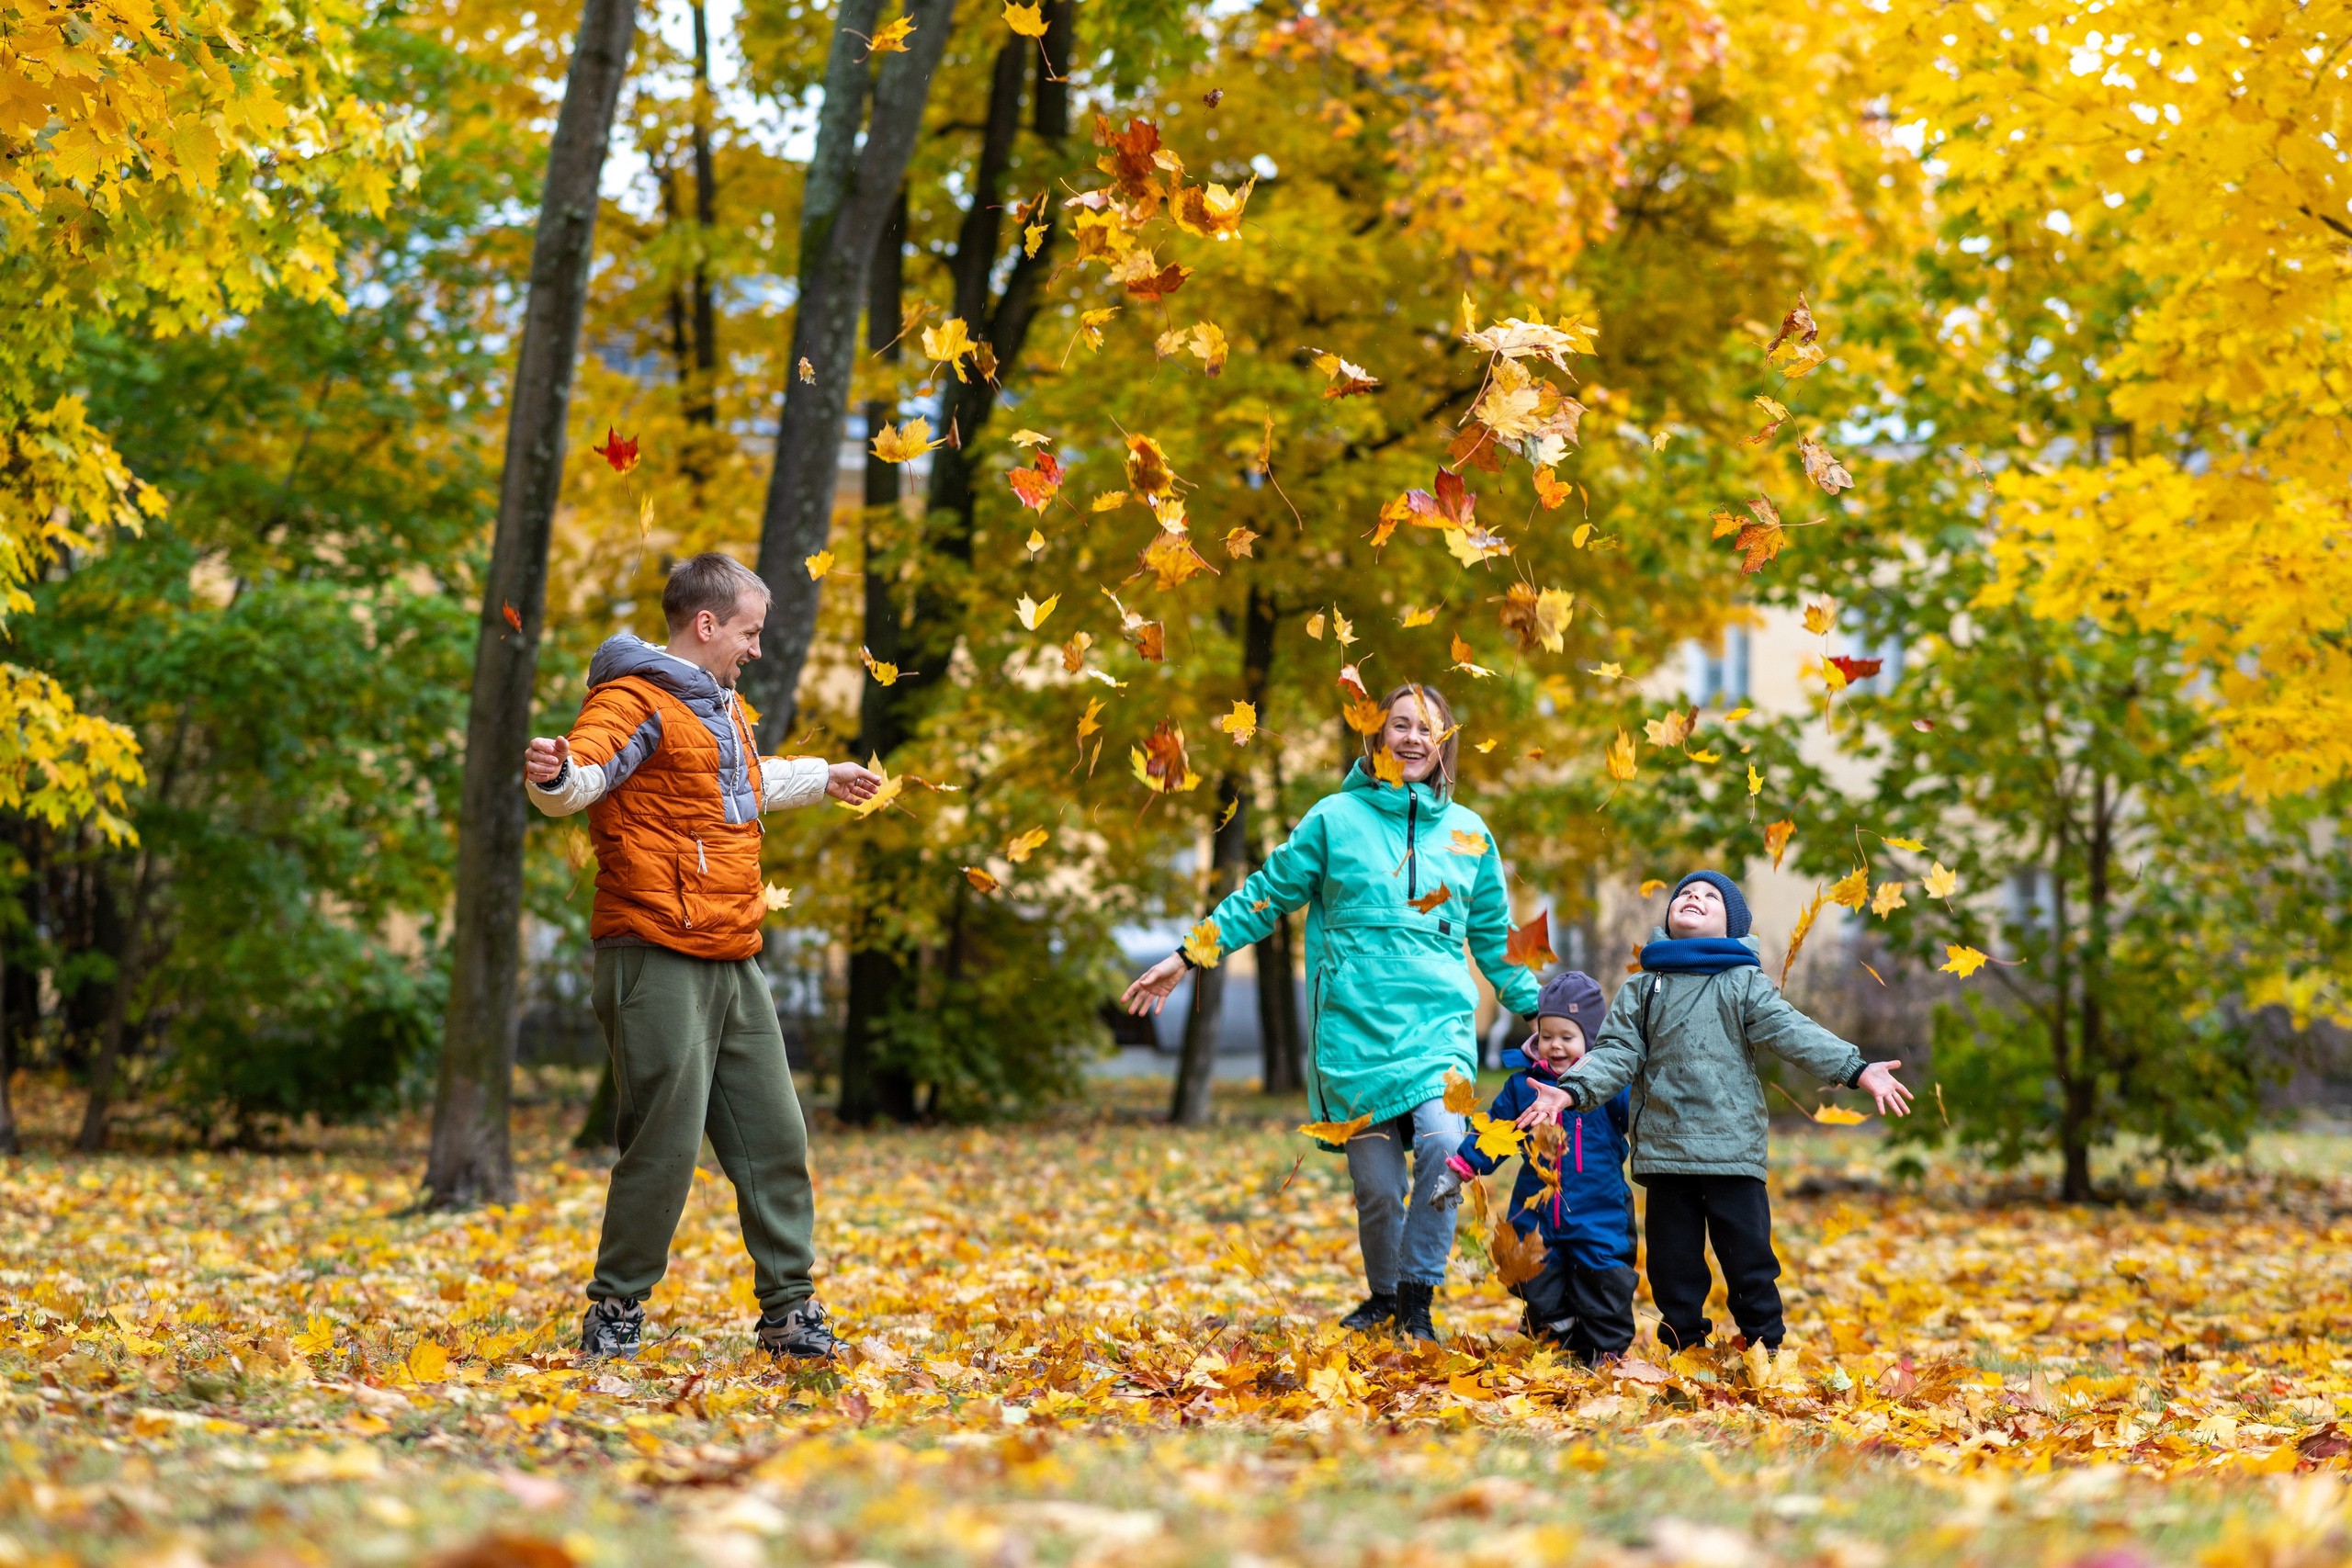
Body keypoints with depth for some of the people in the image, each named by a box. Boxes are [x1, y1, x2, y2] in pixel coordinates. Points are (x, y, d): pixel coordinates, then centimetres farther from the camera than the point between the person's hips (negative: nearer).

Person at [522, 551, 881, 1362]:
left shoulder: (725, 708, 22)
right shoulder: (638, 702, -9)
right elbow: (584, 772, -27)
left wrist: (823, 778, 58)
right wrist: (554, 772, -50)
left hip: (733, 962, 9)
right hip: (659, 960, -9)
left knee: (775, 1136, 10)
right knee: (666, 1143, -9)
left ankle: (790, 1310, 20)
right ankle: (614, 1315, 4)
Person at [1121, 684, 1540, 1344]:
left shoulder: (1469, 834, 12)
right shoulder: (1335, 818, 6)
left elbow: (1496, 939, 21)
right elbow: (1266, 895, 10)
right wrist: (1186, 956, 6)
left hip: (1439, 1023, 1)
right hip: (1354, 1026, -1)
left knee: (1444, 1143, -24)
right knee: (1377, 1185, -1)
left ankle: (1418, 1301, -10)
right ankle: (1383, 1295, 26)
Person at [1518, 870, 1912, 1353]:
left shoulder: (1745, 984, 5)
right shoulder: (1640, 990, 12)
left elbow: (1791, 1031, -4)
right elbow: (1617, 1052, 5)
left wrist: (1856, 1069, -17)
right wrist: (1573, 1089, -12)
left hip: (1733, 1147, -2)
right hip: (1664, 1147, 2)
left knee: (1748, 1256, -2)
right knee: (1672, 1260, 7)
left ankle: (1765, 1347, 11)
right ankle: (1685, 1350, 20)